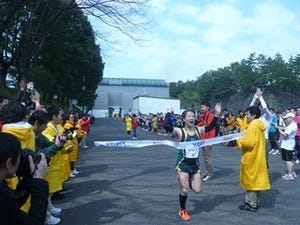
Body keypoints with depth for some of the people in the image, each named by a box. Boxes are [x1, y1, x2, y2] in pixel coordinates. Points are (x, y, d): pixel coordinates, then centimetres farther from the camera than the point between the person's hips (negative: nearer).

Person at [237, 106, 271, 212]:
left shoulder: (253, 127, -20)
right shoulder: (258, 126, 12)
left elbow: (248, 143, -26)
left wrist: (239, 141, -10)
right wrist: (243, 139, 9)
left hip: (252, 158, -10)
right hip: (256, 157, 10)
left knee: (251, 180, -1)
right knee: (255, 180, 16)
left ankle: (251, 204, 7)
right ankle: (255, 202, 25)